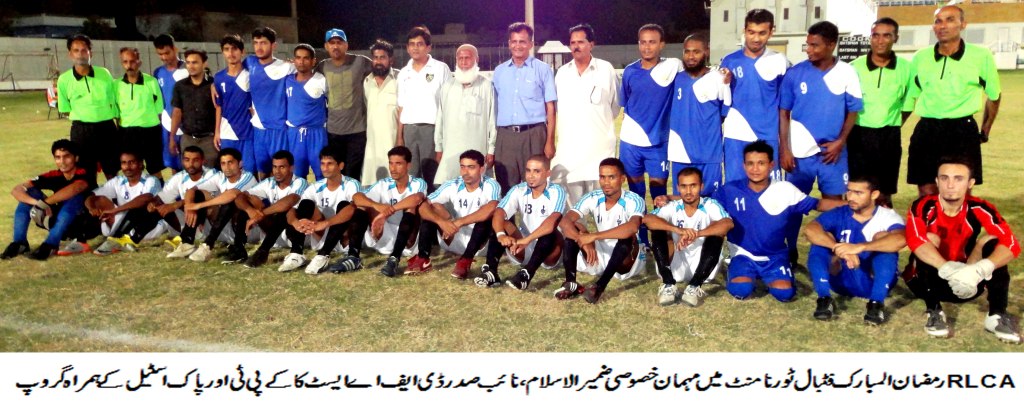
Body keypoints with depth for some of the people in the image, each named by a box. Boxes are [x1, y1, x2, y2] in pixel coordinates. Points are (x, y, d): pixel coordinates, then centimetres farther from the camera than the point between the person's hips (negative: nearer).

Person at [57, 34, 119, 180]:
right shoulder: (64, 79, -3)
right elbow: (65, 109, 7)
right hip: (81, 131, -1)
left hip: (107, 128, 1)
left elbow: (114, 102, 11)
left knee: (113, 173, 12)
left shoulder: (104, 73, 2)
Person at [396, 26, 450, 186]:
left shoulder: (441, 69, 1)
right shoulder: (403, 73, 13)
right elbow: (402, 106, 13)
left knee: (432, 175, -1)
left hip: (432, 127, -4)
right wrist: (399, 136, 8)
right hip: (410, 129, 4)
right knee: (411, 175, 7)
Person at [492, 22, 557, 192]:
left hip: (533, 135, -3)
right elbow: (495, 107, 16)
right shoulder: (499, 71, 14)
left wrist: (550, 141, -6)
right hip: (505, 136, 3)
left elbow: (550, 108, 2)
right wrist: (491, 142, 10)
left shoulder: (542, 69, 4)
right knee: (506, 188, 4)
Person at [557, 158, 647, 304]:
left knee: (626, 237, -34)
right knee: (573, 229, -14)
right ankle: (570, 283, -24)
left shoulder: (634, 201, -20)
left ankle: (600, 286, -36)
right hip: (599, 258, 4)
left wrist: (593, 236, -42)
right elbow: (564, 222, -19)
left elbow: (633, 227, -43)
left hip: (627, 262, -4)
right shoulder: (592, 199, -8)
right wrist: (584, 241, -36)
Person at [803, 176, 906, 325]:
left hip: (875, 282, -1)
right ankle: (824, 299, -22)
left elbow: (900, 240, -35)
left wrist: (859, 247, -47)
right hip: (843, 281, 2)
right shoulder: (839, 215, -6)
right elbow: (810, 230, -25)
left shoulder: (888, 217, -11)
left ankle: (877, 303, -28)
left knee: (883, 240, -26)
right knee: (821, 241, -20)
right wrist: (840, 249, -39)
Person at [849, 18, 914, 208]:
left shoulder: (906, 68, 0)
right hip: (858, 135, -1)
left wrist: (893, 126, 11)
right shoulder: (854, 67, -4)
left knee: (884, 197, 8)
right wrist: (846, 132, 1)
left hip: (889, 137, 1)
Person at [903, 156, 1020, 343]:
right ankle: (934, 312, -20)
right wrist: (948, 270, -48)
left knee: (992, 241, -20)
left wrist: (979, 270, -43)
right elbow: (914, 240, -37)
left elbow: (1011, 244, -25)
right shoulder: (924, 207, -18)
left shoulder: (979, 209, -12)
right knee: (928, 239, -29)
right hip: (928, 281, -2)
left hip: (967, 283, 2)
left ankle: (997, 316, -16)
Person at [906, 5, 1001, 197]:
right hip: (926, 131, 2)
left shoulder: (981, 56, -3)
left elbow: (993, 94, 11)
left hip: (963, 131, -2)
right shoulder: (920, 57, 4)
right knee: (926, 193, 5)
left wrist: (986, 129, 17)